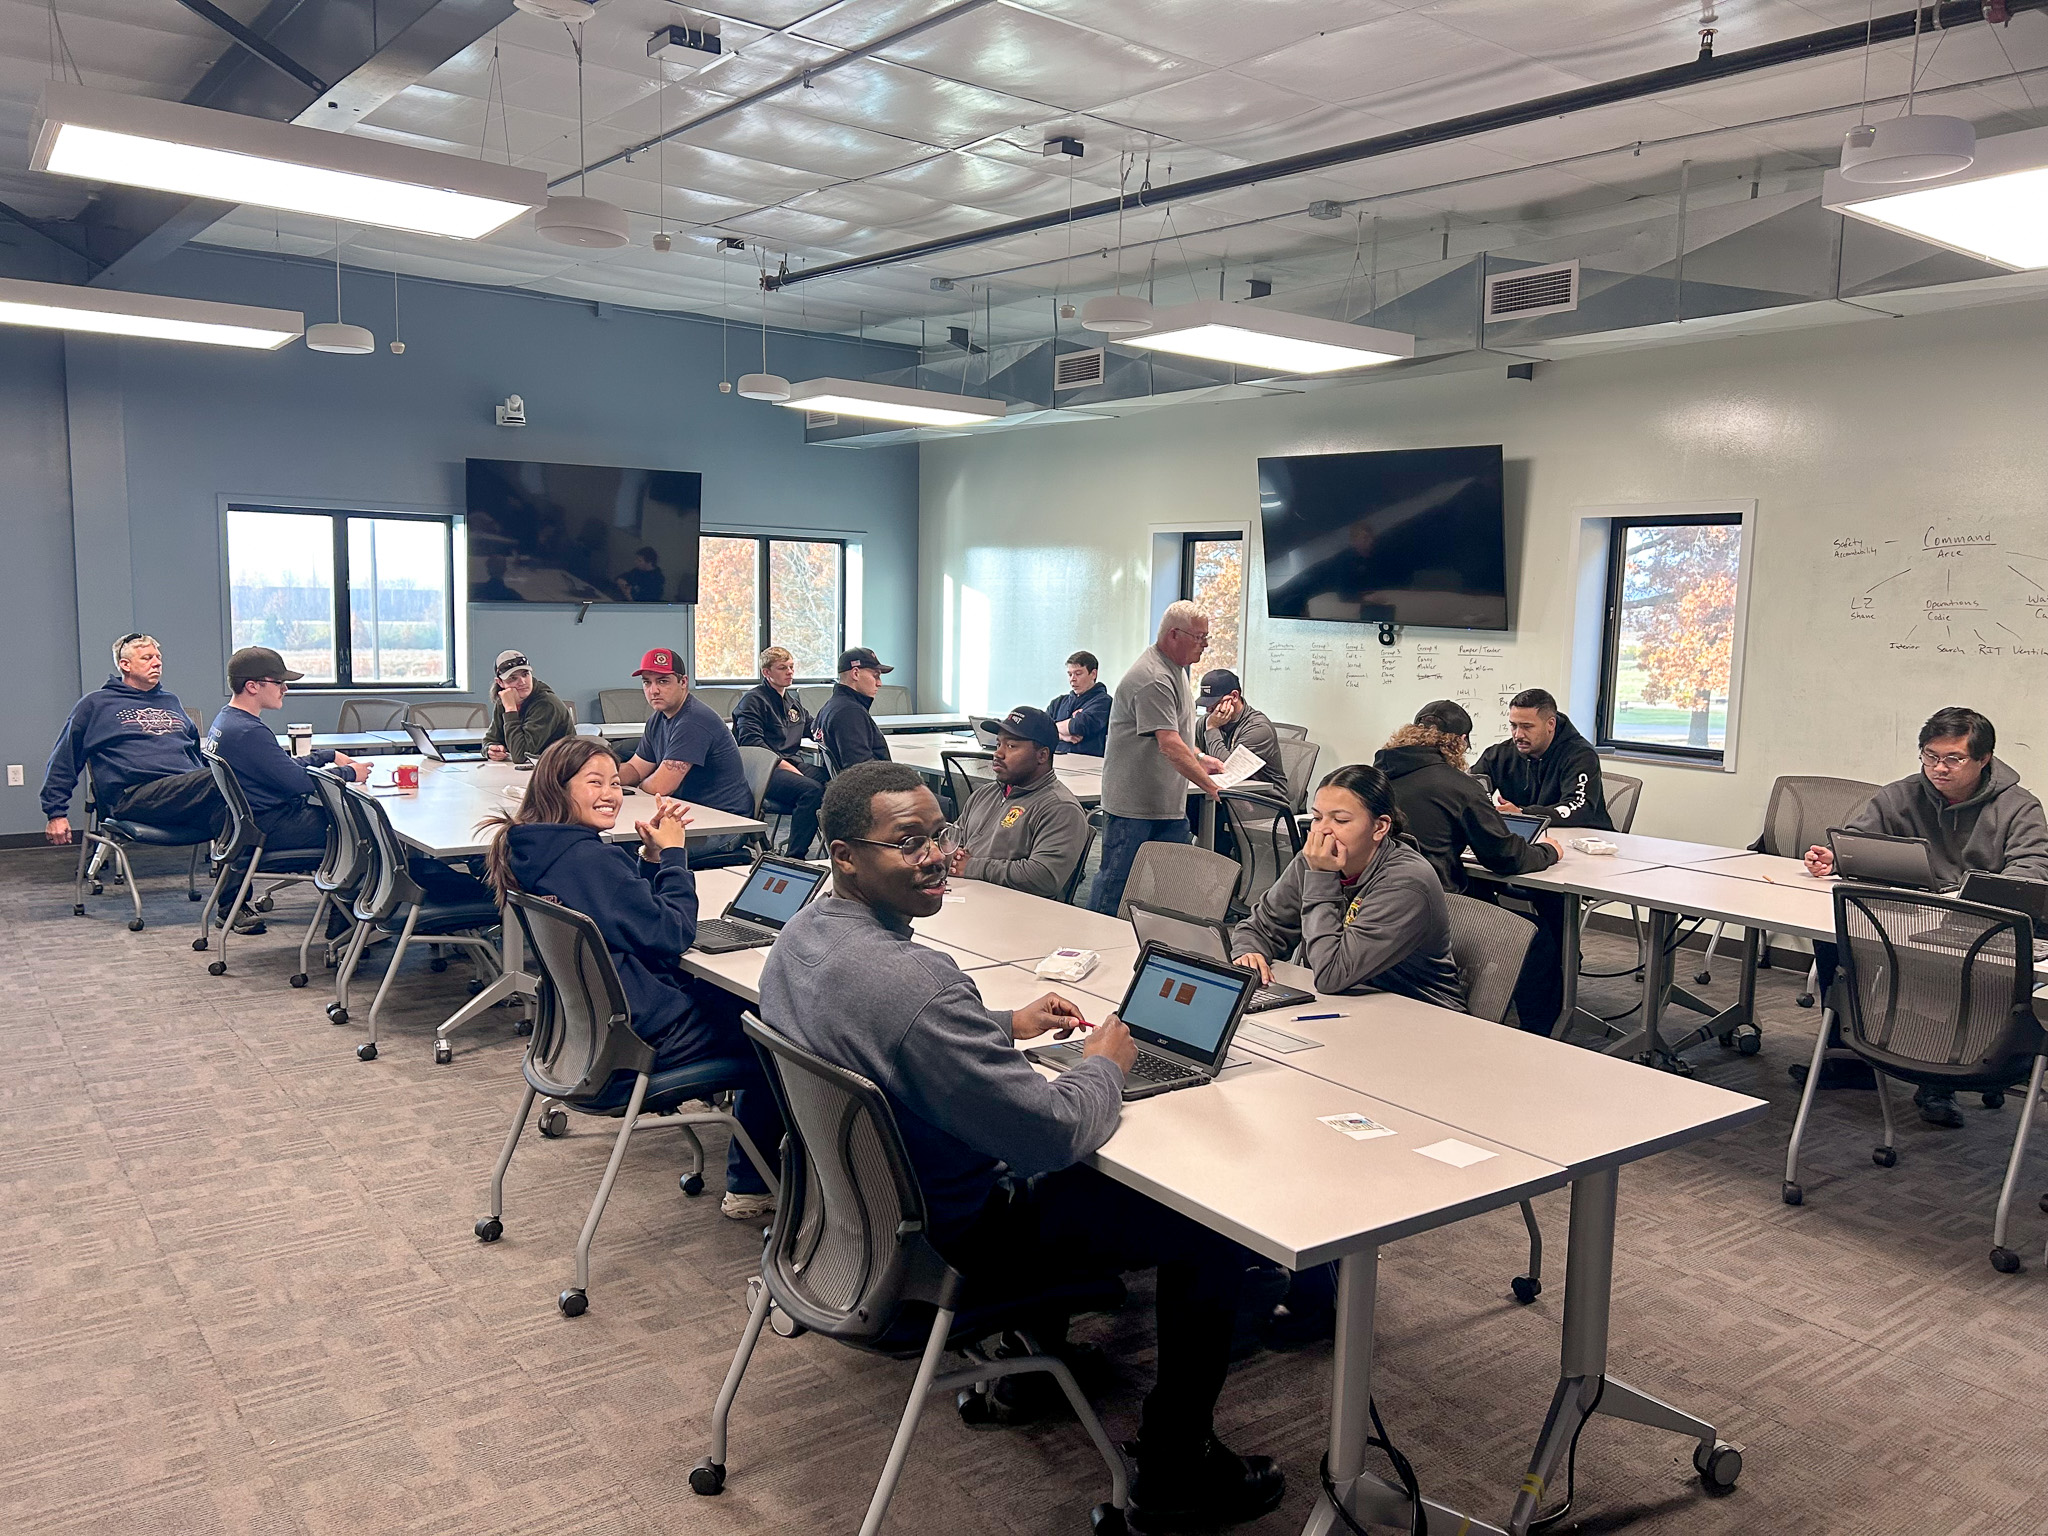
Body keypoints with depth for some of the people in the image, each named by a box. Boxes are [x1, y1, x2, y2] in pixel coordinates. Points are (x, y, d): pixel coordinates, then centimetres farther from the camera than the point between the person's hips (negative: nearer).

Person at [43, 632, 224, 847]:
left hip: (187, 791, 5)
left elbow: (197, 749, 39)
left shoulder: (171, 701, 33)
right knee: (214, 780, -38)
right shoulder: (96, 704, 18)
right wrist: (55, 813, 11)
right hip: (134, 795, -5)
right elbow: (62, 761, 18)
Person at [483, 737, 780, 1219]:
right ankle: (752, 1187, 21)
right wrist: (672, 853, -8)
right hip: (634, 1042, -9)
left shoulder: (533, 851, 6)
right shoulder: (588, 858, -24)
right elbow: (672, 935, -17)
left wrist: (652, 854, 1)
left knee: (734, 998, 20)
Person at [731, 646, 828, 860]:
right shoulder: (753, 700, 1)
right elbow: (751, 742, -11)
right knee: (812, 790, -34)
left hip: (793, 764, 7)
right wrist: (783, 764, -19)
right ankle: (795, 857, -31)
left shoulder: (793, 700, 25)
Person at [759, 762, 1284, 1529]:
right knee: (1214, 1223, 3)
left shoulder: (799, 935, -6)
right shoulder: (916, 982, -36)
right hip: (959, 1240, -9)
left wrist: (1006, 1027, 11)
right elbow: (1059, 1134, -29)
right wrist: (1105, 1062, -8)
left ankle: (1042, 1347, 45)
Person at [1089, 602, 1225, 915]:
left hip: (1169, 802, 10)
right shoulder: (1152, 679, -21)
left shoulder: (1176, 668, 14)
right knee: (1117, 881, -1)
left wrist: (1199, 758, 15)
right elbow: (1170, 746, -28)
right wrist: (1211, 787, -28)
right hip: (1132, 804, -10)